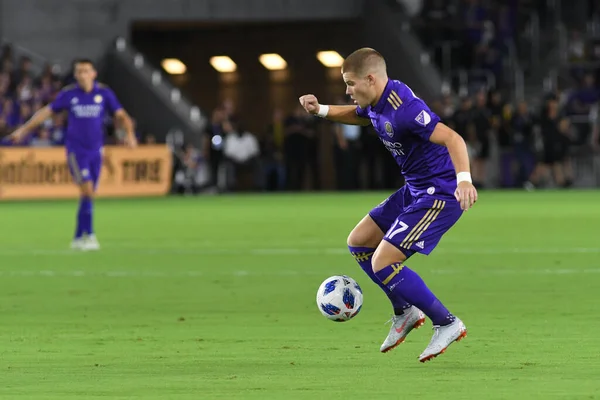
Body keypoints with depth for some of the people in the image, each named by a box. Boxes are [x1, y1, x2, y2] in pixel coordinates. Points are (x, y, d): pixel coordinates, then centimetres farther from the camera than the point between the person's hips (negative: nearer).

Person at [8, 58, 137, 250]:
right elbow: (47, 112, 5)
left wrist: (130, 133, -20)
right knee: (87, 190, -17)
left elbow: (121, 115, -1)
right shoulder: (68, 94, -4)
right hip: (76, 150, -3)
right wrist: (24, 130, 4)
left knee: (88, 195, 6)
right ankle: (89, 235, -14)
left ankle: (78, 238, 16)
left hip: (95, 150, 3)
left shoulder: (104, 93, -1)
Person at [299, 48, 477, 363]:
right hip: (415, 190, 10)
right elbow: (356, 115, 30)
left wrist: (464, 179, -50)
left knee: (382, 263, -14)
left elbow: (452, 138, -35)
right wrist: (321, 110, 13)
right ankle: (405, 312, 26)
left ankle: (447, 324, -5)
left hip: (441, 194, -10)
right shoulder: (376, 104, 4)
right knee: (359, 242, 17)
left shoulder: (403, 109, -27)